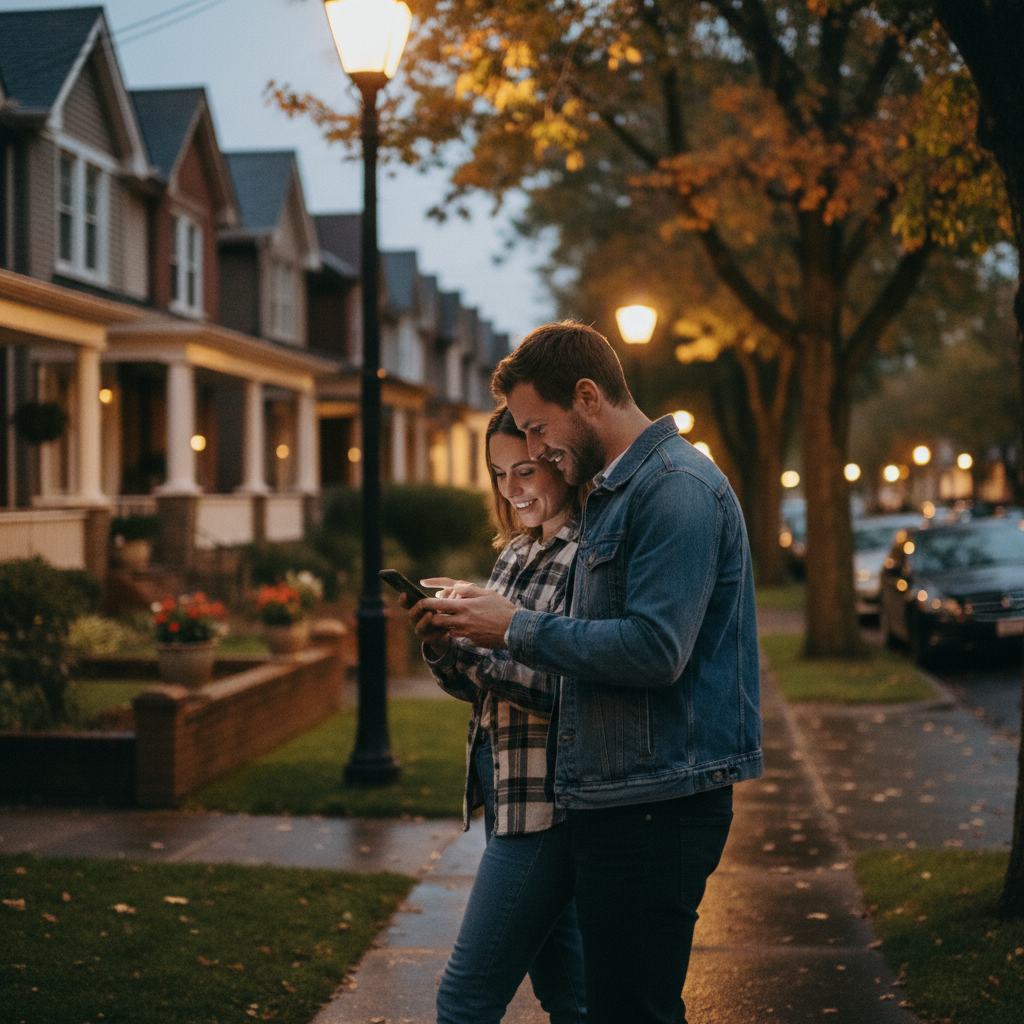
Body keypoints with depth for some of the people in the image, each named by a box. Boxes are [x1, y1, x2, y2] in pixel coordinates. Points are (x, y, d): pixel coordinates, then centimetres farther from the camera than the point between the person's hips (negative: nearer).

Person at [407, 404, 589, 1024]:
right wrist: (441, 641, -3)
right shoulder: (516, 553, 14)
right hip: (504, 786, 9)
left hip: (546, 796, -9)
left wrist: (471, 639, -22)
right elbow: (482, 685, 16)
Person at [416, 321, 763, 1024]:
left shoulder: (677, 487, -14)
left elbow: (654, 650, -23)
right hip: (615, 800, 10)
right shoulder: (615, 490, 19)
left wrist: (518, 630, -15)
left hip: (659, 804, -10)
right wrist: (492, 616, 11)